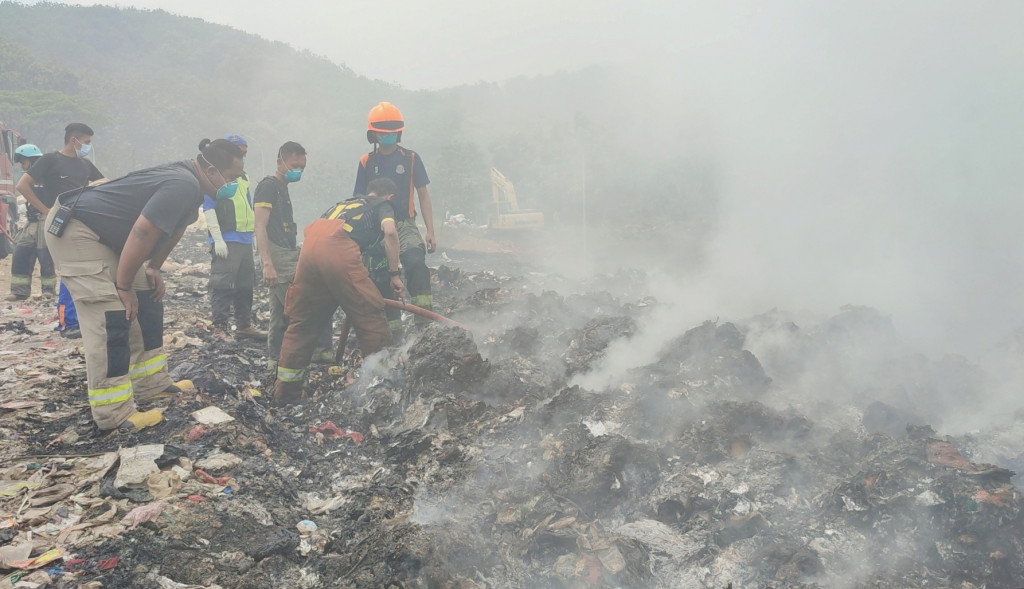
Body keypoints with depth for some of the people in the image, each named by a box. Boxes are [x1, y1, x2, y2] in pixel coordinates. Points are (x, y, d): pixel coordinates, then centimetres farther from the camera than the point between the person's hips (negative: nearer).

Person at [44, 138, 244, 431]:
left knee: (147, 304, 10)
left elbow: (173, 230, 17)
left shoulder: (190, 183, 4)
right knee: (110, 319, -15)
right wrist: (123, 287, -19)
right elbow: (142, 235, -29)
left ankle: (152, 384, 18)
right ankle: (114, 414, -11)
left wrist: (153, 269, 15)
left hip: (107, 237, 11)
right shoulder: (183, 186, -28)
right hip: (74, 230, -11)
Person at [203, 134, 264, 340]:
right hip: (226, 241, -8)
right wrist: (218, 239, -16)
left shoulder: (243, 178, 20)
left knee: (246, 286, 13)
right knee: (223, 286, -8)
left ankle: (244, 325, 22)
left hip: (245, 240, 8)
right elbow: (209, 208, -11)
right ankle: (220, 328, -3)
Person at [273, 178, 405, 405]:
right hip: (339, 251, -6)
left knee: (301, 320, 15)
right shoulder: (383, 205, 22)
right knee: (370, 316, 4)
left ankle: (285, 392, 22)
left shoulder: (345, 202, 38)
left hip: (310, 248, 6)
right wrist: (395, 273, 3)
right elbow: (390, 231, -1)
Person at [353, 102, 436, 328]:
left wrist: (430, 231, -2)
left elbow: (423, 195, 5)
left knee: (415, 261, -28)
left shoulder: (411, 158, 4)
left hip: (404, 224, -2)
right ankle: (393, 326, 12)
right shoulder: (367, 162, 7)